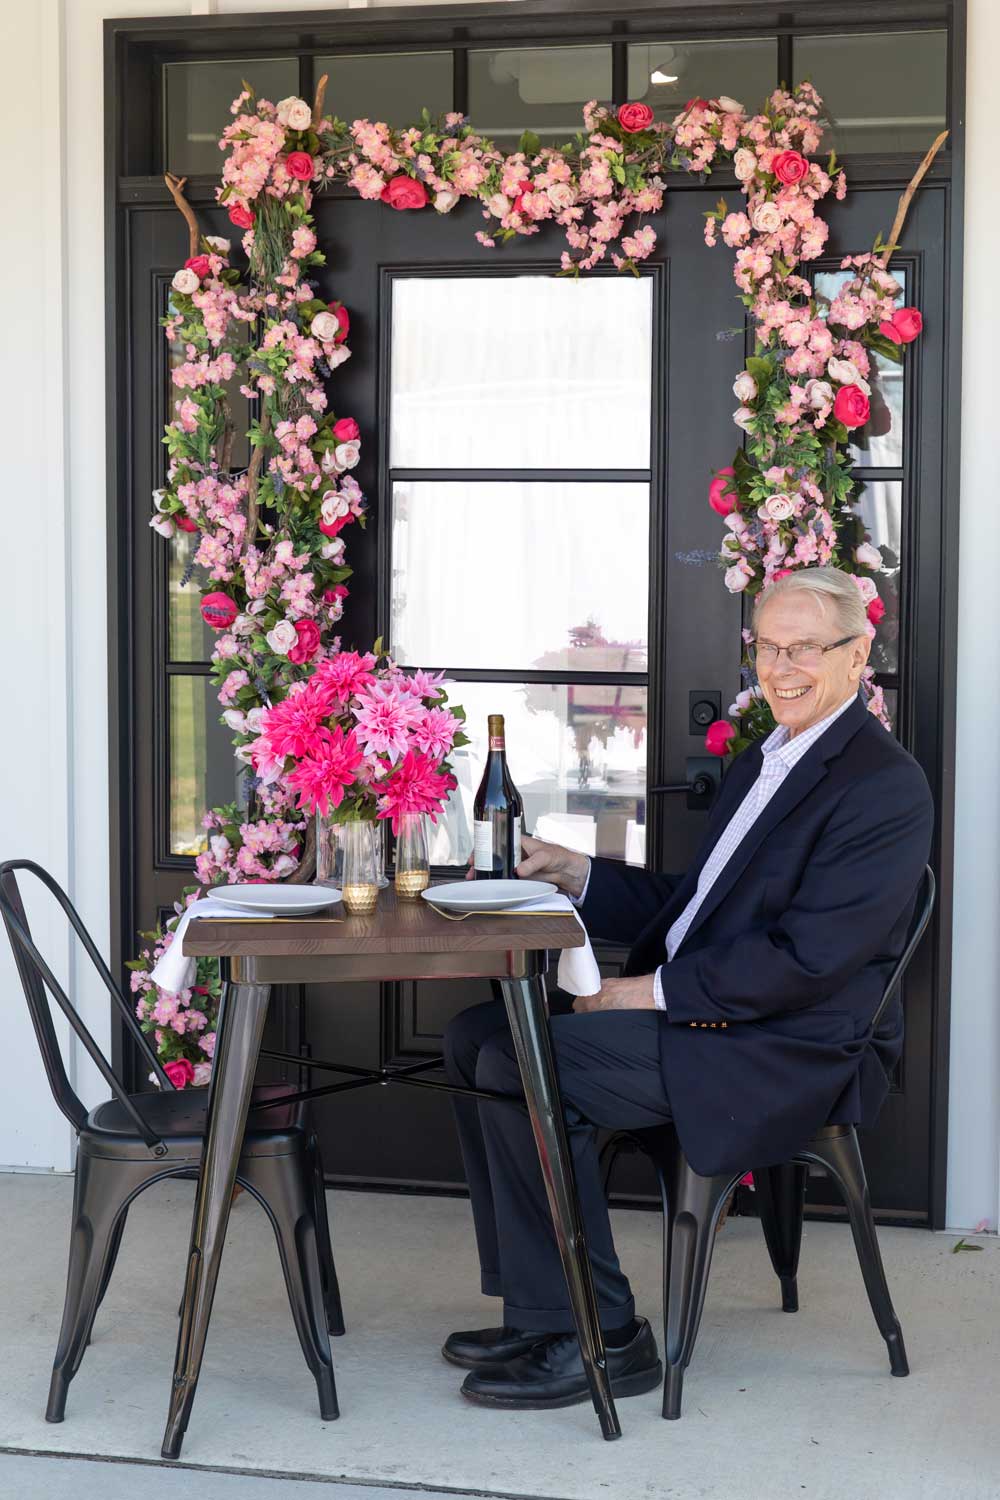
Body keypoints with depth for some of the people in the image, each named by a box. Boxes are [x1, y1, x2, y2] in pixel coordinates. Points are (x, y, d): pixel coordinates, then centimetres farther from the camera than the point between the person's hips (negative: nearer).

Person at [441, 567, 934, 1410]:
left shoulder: (884, 787, -14)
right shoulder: (763, 762, 18)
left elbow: (807, 959, -22)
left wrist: (654, 991, -18)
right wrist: (578, 875, 7)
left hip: (795, 1055, -10)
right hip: (702, 1018, 10)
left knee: (520, 1067, -22)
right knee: (477, 1035, 3)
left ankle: (597, 1337, -10)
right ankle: (539, 1310, 4)